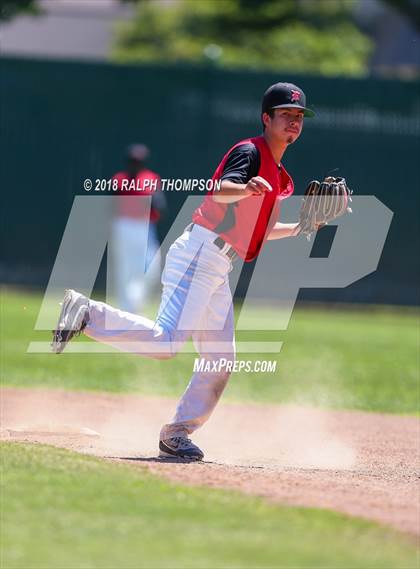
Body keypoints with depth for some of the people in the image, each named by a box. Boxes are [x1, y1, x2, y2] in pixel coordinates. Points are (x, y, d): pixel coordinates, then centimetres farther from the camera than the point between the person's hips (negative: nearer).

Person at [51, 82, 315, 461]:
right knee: (167, 341, -22)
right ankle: (86, 313, -8)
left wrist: (300, 228, 23)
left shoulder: (280, 178, 21)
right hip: (199, 255, -10)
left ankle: (177, 435, 15)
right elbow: (220, 190, -27)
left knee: (221, 363, 8)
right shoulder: (250, 152, -7)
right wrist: (246, 189, -48)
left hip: (218, 272, 10)